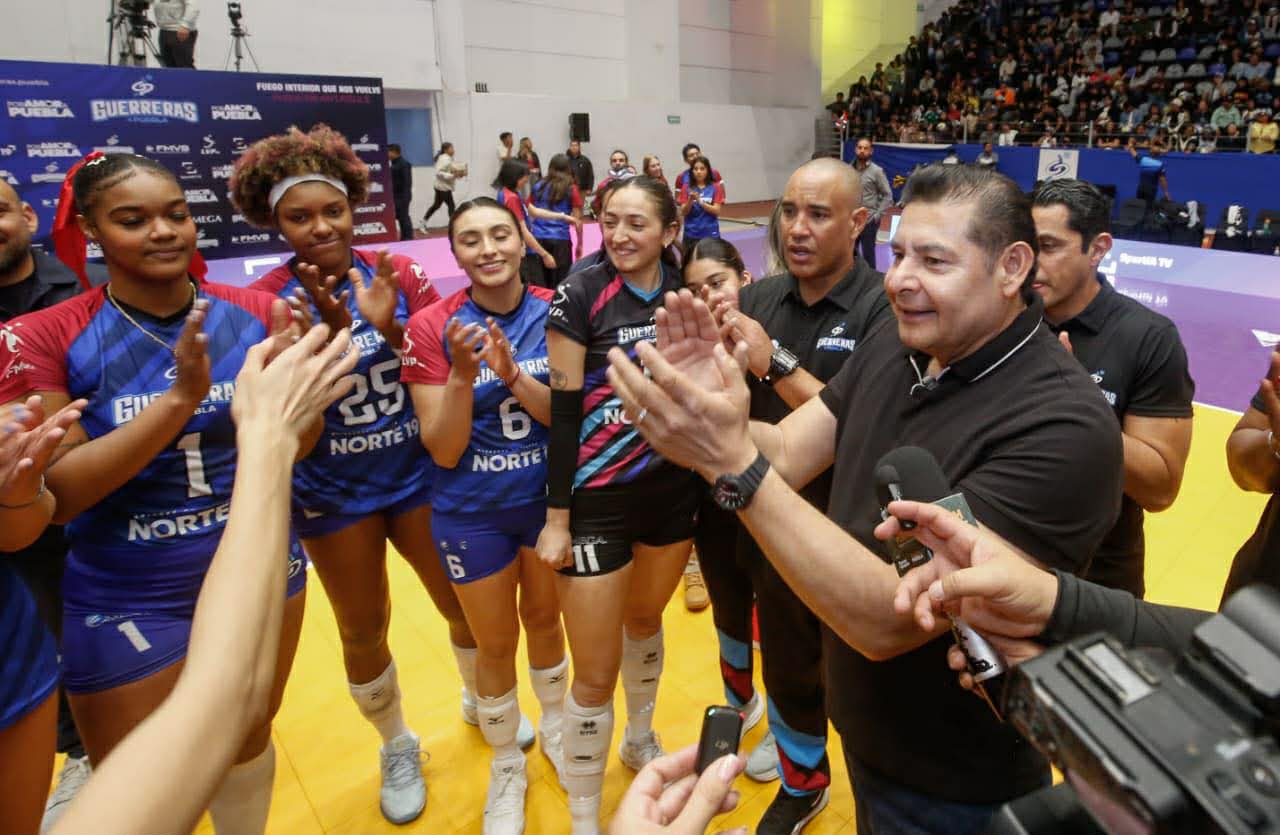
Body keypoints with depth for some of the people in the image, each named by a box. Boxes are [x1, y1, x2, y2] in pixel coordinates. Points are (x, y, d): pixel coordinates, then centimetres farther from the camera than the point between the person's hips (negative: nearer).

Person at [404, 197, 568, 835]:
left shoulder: (555, 313, -10)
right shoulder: (432, 327, -14)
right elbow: (444, 451, -15)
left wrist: (512, 374, -26)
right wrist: (462, 374, -31)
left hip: (549, 497, 2)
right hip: (473, 513, -1)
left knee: (545, 621, 22)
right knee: (496, 644, 14)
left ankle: (554, 725, 50)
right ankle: (506, 767, 40)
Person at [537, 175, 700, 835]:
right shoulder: (581, 294, -13)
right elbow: (564, 411, -12)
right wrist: (557, 519, -11)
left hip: (673, 488, 5)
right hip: (598, 499, -4)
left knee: (646, 620, 25)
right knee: (595, 675, 2)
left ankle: (640, 740, 52)